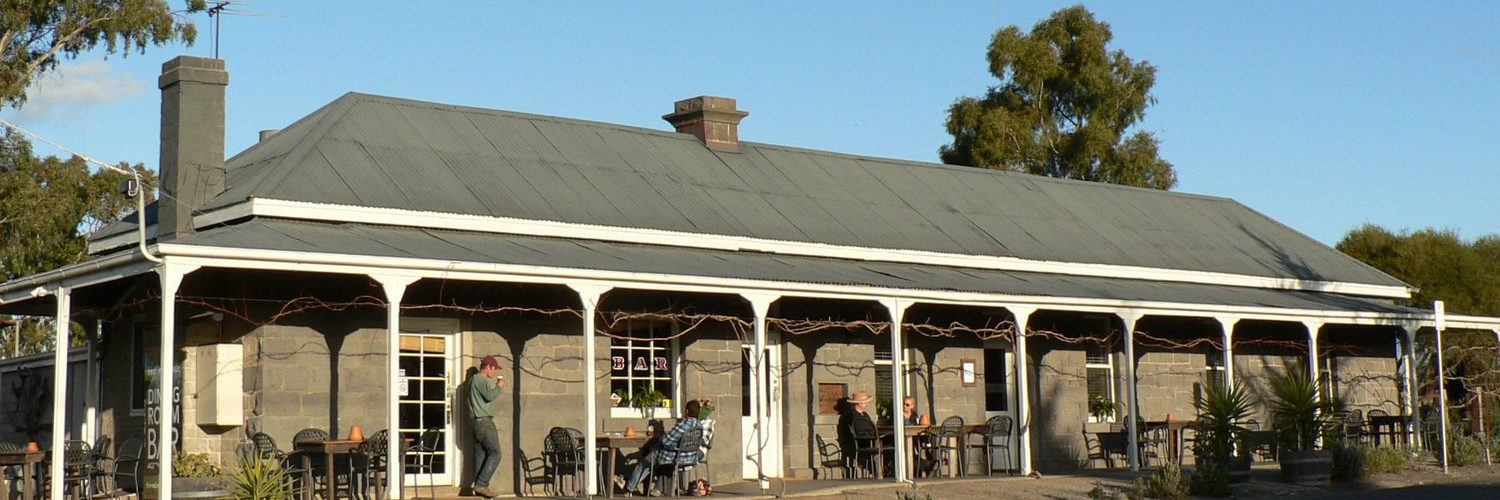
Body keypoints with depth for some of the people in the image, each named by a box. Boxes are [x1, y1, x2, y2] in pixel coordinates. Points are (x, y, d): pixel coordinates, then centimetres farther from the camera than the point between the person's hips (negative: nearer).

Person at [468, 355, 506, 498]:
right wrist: (499, 387, -7)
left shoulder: (473, 379, 20)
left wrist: (495, 387, 15)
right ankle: (481, 484, -13)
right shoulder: (481, 380, -12)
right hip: (484, 421, -10)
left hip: (476, 421, 10)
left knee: (480, 454, 8)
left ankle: (479, 487, 7)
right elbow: (490, 396, -24)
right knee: (495, 454, -8)